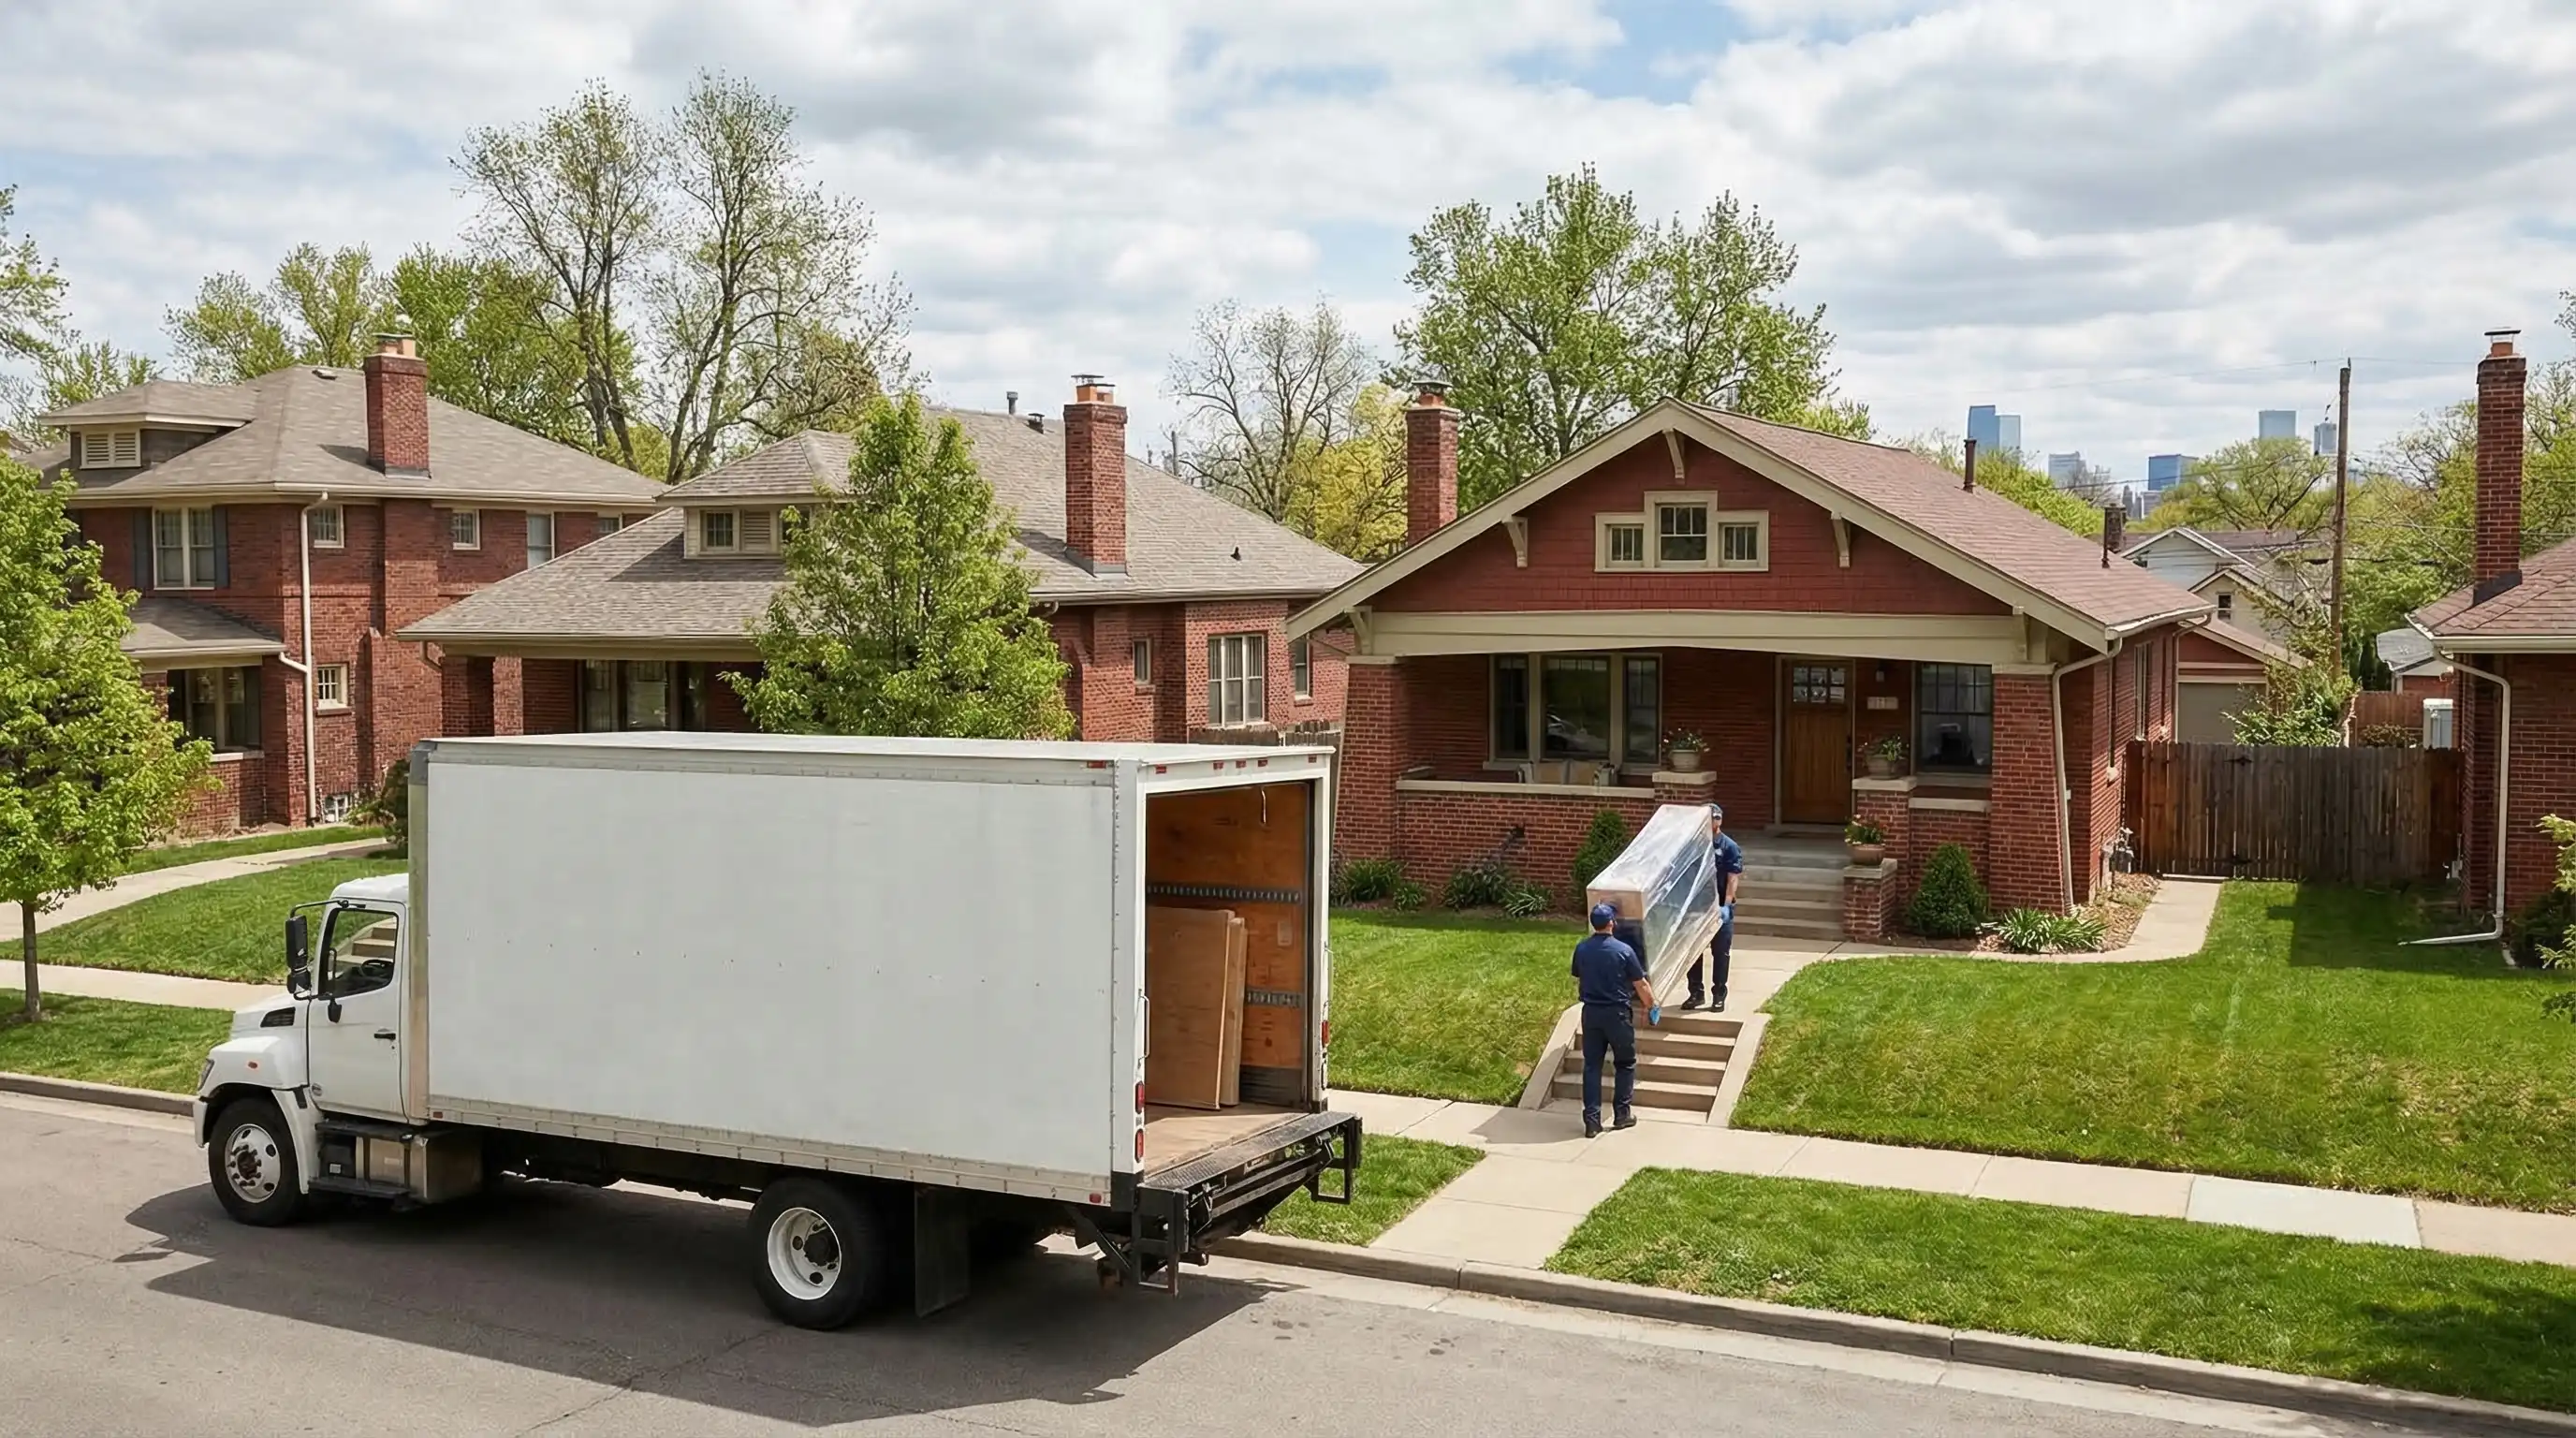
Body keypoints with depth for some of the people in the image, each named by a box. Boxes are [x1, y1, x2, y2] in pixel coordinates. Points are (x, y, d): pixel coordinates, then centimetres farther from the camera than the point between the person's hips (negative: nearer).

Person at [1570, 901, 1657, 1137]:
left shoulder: (1581, 949, -1)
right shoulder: (1623, 950, -13)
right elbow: (1641, 985, -5)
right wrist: (1651, 1006, 11)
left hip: (1590, 1012, 3)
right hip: (1617, 1013, -3)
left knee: (1592, 1065, 6)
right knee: (1626, 1063, 14)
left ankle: (1592, 1120, 3)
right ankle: (1622, 1114, 16)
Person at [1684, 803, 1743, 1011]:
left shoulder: (1730, 847, -6)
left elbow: (1733, 879, -11)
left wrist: (1726, 906, -20)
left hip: (1719, 907, -3)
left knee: (1720, 952, 4)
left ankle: (1719, 995, 13)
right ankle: (1696, 992, 19)